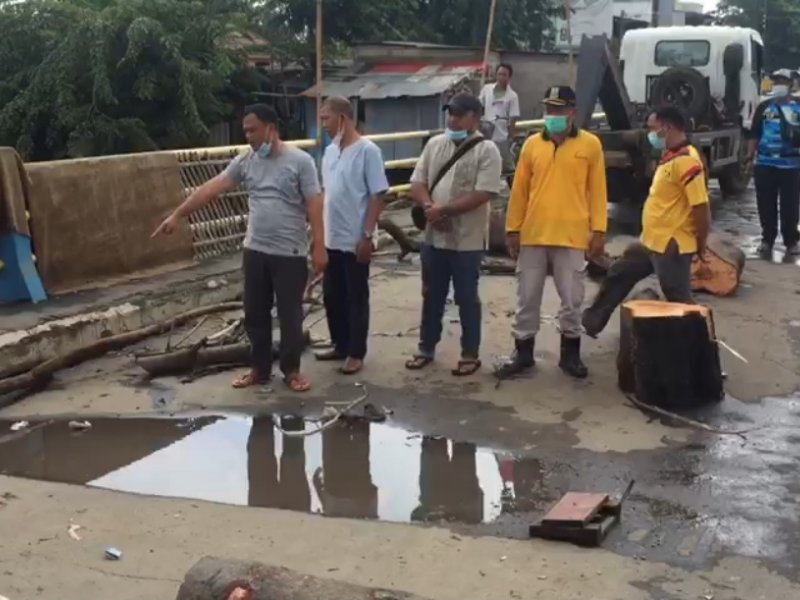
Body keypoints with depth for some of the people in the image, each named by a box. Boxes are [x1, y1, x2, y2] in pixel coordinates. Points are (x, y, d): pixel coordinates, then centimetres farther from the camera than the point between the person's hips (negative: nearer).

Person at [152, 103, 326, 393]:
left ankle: (291, 370, 19)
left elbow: (314, 206, -11)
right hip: (255, 251, 5)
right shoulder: (245, 161, 5)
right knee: (255, 314, 12)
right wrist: (178, 214, -3)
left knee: (290, 315, 4)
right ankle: (260, 368, 26)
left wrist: (319, 246, -15)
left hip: (290, 254, -5)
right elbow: (212, 188, 2)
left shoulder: (300, 161, -9)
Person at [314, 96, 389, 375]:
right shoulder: (329, 151, 9)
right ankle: (340, 345, 29)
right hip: (331, 239, 7)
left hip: (355, 241, -7)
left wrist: (367, 236, -18)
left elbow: (377, 196, -14)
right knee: (332, 295, 14)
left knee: (356, 298, 3)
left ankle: (356, 353, 13)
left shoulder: (367, 151, -13)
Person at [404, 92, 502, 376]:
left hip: (467, 240, -5)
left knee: (467, 298, 5)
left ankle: (470, 355, 17)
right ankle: (426, 349, 27)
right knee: (431, 296, 14)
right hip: (434, 237, 5)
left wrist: (444, 209, -18)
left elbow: (482, 195, -18)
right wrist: (429, 207, -14)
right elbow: (417, 184, 6)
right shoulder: (434, 144, 8)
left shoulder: (486, 150, -9)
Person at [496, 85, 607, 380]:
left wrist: (599, 230, -5)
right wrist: (513, 229, 4)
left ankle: (570, 352, 21)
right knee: (527, 298, 8)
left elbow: (597, 190, 0)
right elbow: (519, 190, 7)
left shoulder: (590, 144, 0)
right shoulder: (532, 144, 5)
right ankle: (523, 352, 20)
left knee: (572, 299, 6)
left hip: (572, 236, -2)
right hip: (532, 235, 2)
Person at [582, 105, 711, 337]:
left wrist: (700, 246, -14)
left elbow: (701, 207, -23)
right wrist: (651, 236, 18)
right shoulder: (670, 157, 11)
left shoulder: (686, 161, -21)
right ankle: (591, 322, 35)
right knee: (617, 276, 21)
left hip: (672, 246, -11)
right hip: (651, 242, 11)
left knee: (679, 301, 0)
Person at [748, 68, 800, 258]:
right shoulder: (764, 107, 10)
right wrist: (750, 156, 5)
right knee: (766, 205, 5)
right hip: (765, 164, 2)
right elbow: (755, 134, 10)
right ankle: (767, 240, 16)